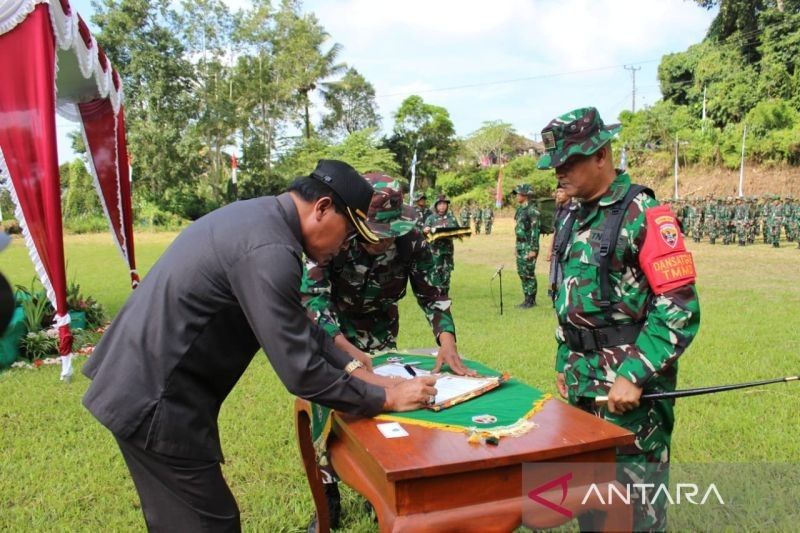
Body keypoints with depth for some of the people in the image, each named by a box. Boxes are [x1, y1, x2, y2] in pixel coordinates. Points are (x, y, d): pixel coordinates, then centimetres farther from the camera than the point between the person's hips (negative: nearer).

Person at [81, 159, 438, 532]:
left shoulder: (260, 217, 7)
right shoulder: (269, 251, -25)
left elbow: (296, 324, 14)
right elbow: (300, 371, -22)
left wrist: (351, 367, 9)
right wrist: (386, 399, -11)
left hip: (147, 381, 10)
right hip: (154, 400, -10)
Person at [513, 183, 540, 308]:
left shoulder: (532, 210, -15)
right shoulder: (520, 209, 13)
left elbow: (535, 230, -18)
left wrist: (534, 249, -21)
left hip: (528, 245, -9)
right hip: (520, 244, 9)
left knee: (529, 273, -4)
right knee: (521, 272, 12)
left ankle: (531, 300, 4)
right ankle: (526, 298, 20)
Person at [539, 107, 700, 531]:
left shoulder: (643, 215, -14)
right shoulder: (573, 218, 11)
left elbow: (681, 309, -18)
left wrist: (634, 376, -20)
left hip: (628, 384, -7)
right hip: (581, 382, 8)